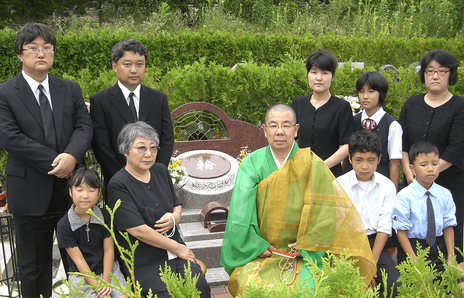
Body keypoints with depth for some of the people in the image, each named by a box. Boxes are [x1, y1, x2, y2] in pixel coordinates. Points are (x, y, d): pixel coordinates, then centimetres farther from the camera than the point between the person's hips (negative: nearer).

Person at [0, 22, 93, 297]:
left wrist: (72, 155, -21)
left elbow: (85, 125, 0)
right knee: (34, 266, 12)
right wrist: (54, 162, -18)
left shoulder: (71, 89, 9)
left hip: (70, 187, 3)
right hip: (30, 192, -3)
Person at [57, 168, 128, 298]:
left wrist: (106, 282, -11)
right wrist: (97, 287, -16)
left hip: (107, 268, 2)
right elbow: (78, 260, -11)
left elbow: (108, 250, -1)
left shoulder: (105, 216, -1)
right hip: (81, 275, -2)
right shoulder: (64, 225, -9)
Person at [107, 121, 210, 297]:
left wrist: (174, 218, -3)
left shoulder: (161, 171, 10)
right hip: (144, 262, -5)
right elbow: (139, 230, -15)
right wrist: (176, 248, -10)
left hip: (174, 246, 5)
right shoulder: (118, 185, -11)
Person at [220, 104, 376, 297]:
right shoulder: (251, 164, 1)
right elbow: (240, 215, -3)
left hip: (301, 256, 0)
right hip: (258, 253, 1)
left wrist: (306, 245, -6)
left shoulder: (313, 165, -2)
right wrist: (257, 246, -7)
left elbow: (327, 211, -3)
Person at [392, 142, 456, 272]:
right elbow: (401, 231, -8)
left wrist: (450, 258, -2)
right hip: (412, 247, -3)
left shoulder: (445, 194, 3)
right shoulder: (404, 196, -9)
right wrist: (415, 261, -13)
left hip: (439, 247, 4)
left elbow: (448, 226, 6)